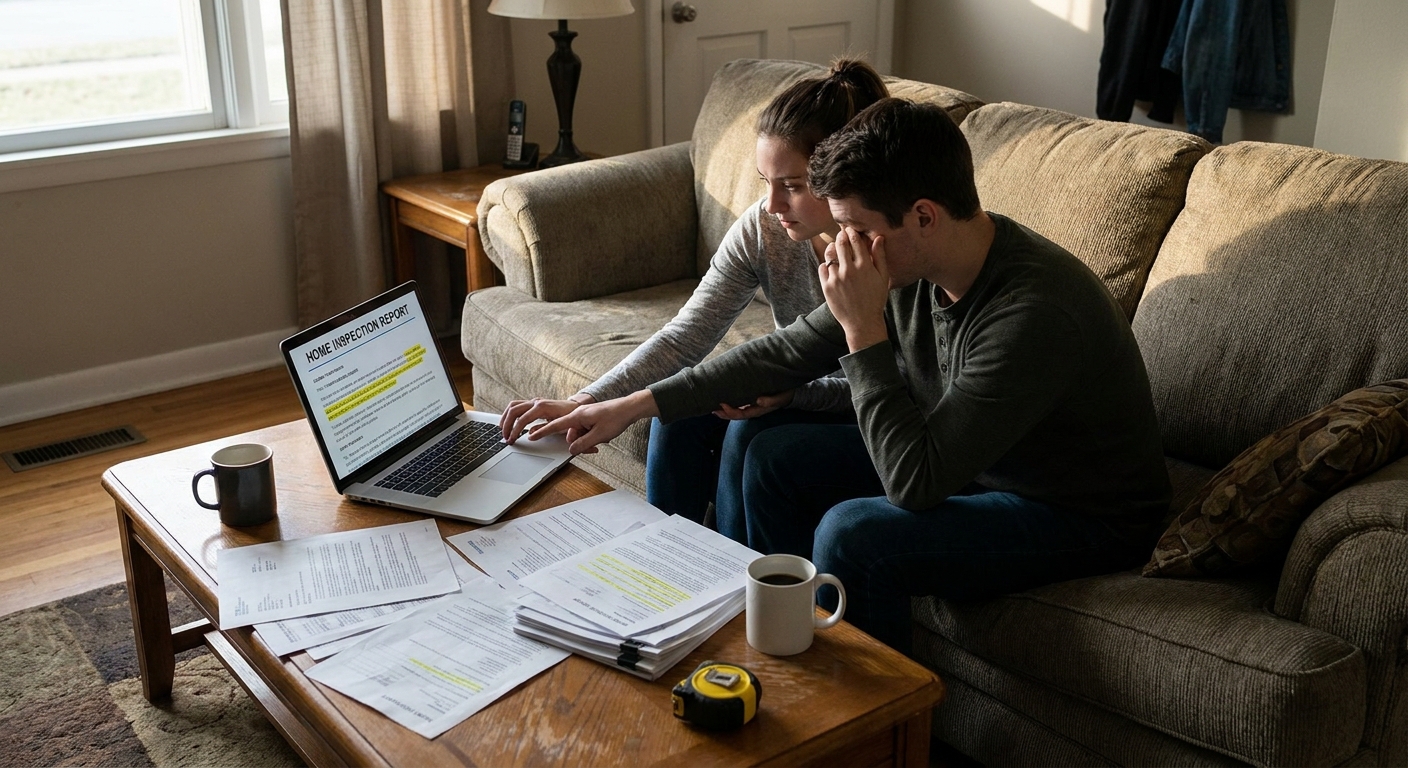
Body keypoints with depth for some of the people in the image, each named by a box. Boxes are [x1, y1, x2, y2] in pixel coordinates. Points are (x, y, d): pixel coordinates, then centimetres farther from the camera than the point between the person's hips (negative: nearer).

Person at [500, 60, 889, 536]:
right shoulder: (761, 229, -13)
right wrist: (581, 404, -25)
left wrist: (794, 391, -36)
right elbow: (684, 339, -15)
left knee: (750, 431, -28)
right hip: (789, 390, 5)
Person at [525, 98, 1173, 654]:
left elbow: (914, 482, -34)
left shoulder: (1032, 312, -35)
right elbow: (790, 351, 1)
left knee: (853, 534, -29)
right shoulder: (910, 267, -10)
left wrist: (864, 329, -32)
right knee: (775, 457, 4)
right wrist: (634, 404, 0)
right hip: (971, 463, 8)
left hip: (1085, 517, -8)